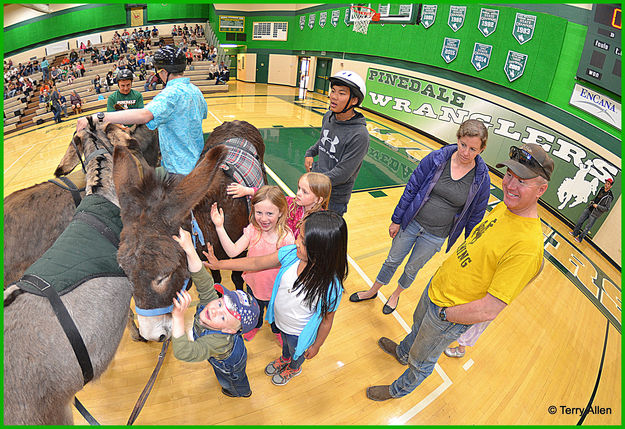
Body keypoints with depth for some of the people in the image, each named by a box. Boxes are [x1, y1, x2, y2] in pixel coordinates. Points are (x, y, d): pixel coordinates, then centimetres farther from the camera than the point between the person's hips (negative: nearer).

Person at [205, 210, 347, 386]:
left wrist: (316, 345, -6)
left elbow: (326, 321, -23)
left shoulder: (331, 287, -42)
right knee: (285, 343, 38)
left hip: (299, 332, -4)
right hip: (280, 320, 4)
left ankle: (294, 368, 68)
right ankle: (284, 358, 73)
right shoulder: (291, 254, -30)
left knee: (297, 352, 33)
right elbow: (256, 263, -16)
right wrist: (219, 264, -15)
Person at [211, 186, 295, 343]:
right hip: (254, 284, 3)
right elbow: (232, 251, -26)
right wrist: (219, 227, -32)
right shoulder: (252, 230, -20)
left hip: (276, 289, -2)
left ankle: (277, 330, 63)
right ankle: (255, 325, 68)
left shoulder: (286, 237, -29)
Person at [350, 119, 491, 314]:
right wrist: (396, 220, -3)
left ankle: (396, 294, 49)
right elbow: (411, 189, -6)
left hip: (435, 236, 0)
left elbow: (475, 217, 0)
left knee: (412, 269, 19)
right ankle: (373, 291, 42)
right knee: (392, 261, 17)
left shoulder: (482, 179, -12)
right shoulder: (436, 158, -14)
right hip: (411, 223, 0)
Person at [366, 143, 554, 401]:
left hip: (448, 318, -7)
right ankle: (402, 353, 68)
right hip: (436, 285, 7)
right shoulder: (504, 206, -7)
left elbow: (489, 310, -31)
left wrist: (443, 313, -19)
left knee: (421, 361, 21)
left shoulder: (527, 246, -34)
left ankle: (399, 390, 52)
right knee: (418, 326, 36)